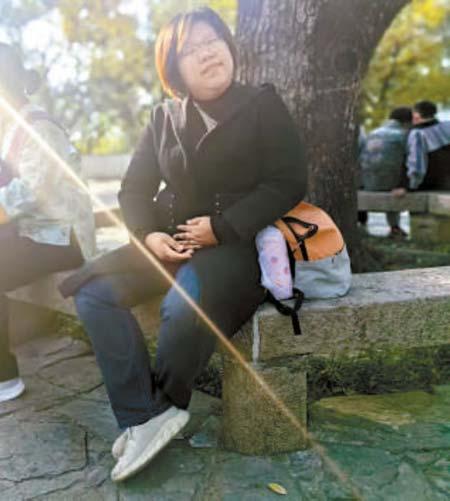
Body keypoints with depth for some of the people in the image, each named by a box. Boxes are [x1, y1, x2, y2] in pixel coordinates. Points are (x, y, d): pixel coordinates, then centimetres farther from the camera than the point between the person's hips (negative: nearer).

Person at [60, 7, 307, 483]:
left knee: (184, 306, -33)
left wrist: (221, 227, -17)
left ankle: (163, 406, -2)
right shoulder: (163, 117, 11)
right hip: (172, 240, 5)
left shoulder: (262, 103, 2)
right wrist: (149, 235, -11)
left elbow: (288, 182, -7)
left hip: (239, 242, -4)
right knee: (95, 291, -17)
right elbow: (134, 188, 10)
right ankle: (144, 419, -14)